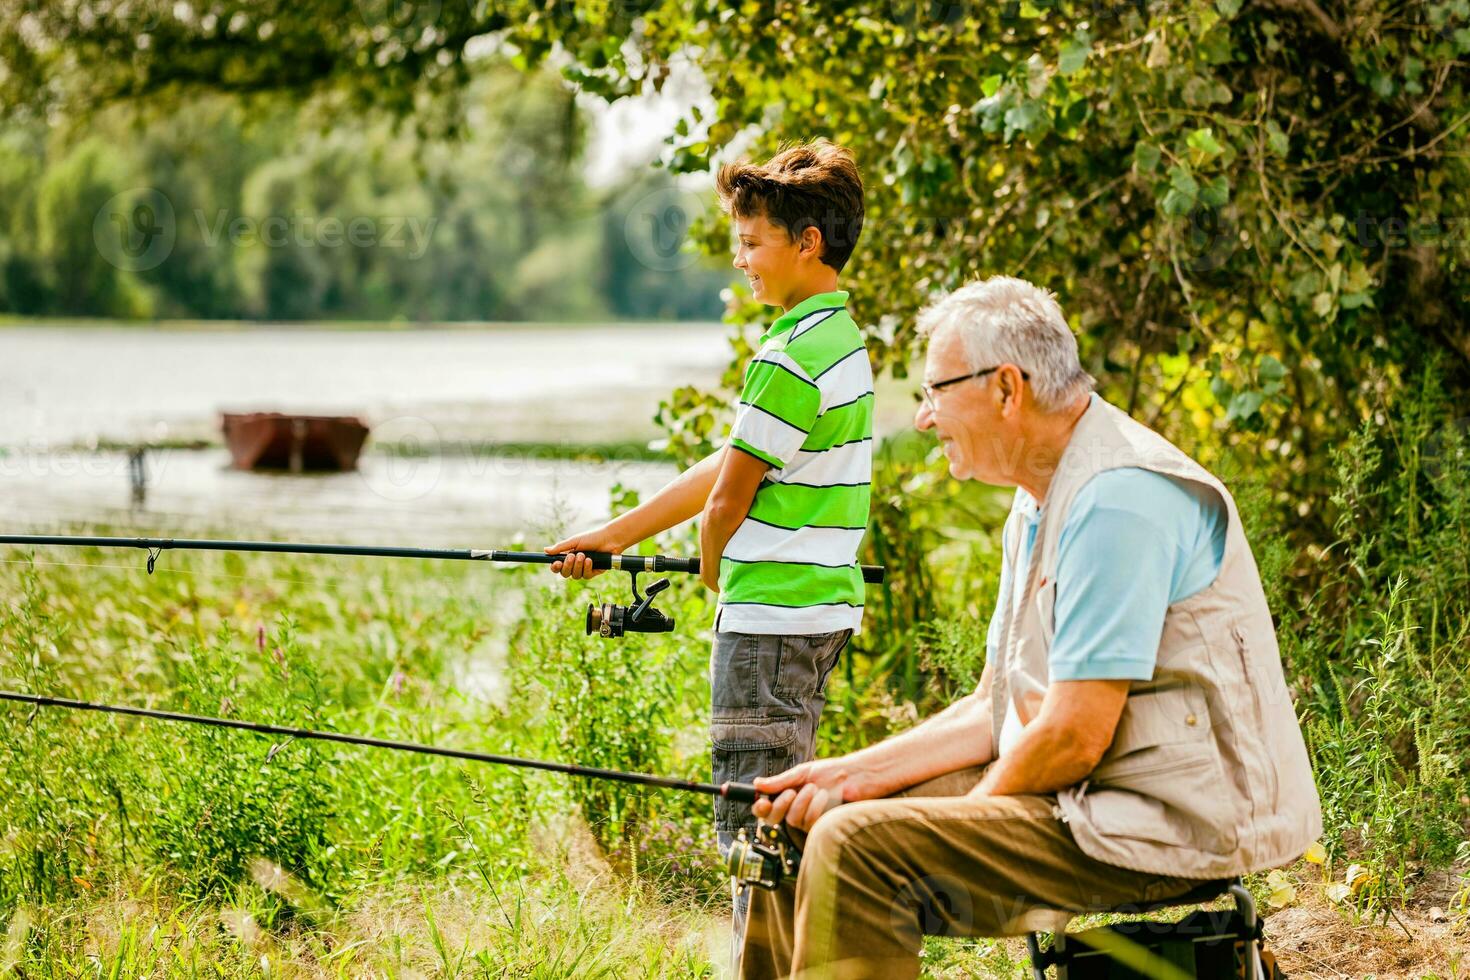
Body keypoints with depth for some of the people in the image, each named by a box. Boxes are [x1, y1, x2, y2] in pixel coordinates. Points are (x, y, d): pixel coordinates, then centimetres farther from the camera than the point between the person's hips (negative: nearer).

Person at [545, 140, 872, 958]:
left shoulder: (791, 358, -17)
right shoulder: (842, 339, 14)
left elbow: (728, 500, -11)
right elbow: (723, 470, 17)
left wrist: (715, 576, 10)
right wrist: (611, 537, 17)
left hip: (770, 615, -10)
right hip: (824, 607, 10)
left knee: (755, 809, -5)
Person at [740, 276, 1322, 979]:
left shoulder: (1118, 497, -19)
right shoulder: (1039, 505, 15)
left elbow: (1074, 737, -22)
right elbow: (991, 712, 17)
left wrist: (968, 816, -7)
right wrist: (846, 776, 5)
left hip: (1164, 824, -11)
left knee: (856, 846, -24)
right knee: (798, 827, 10)